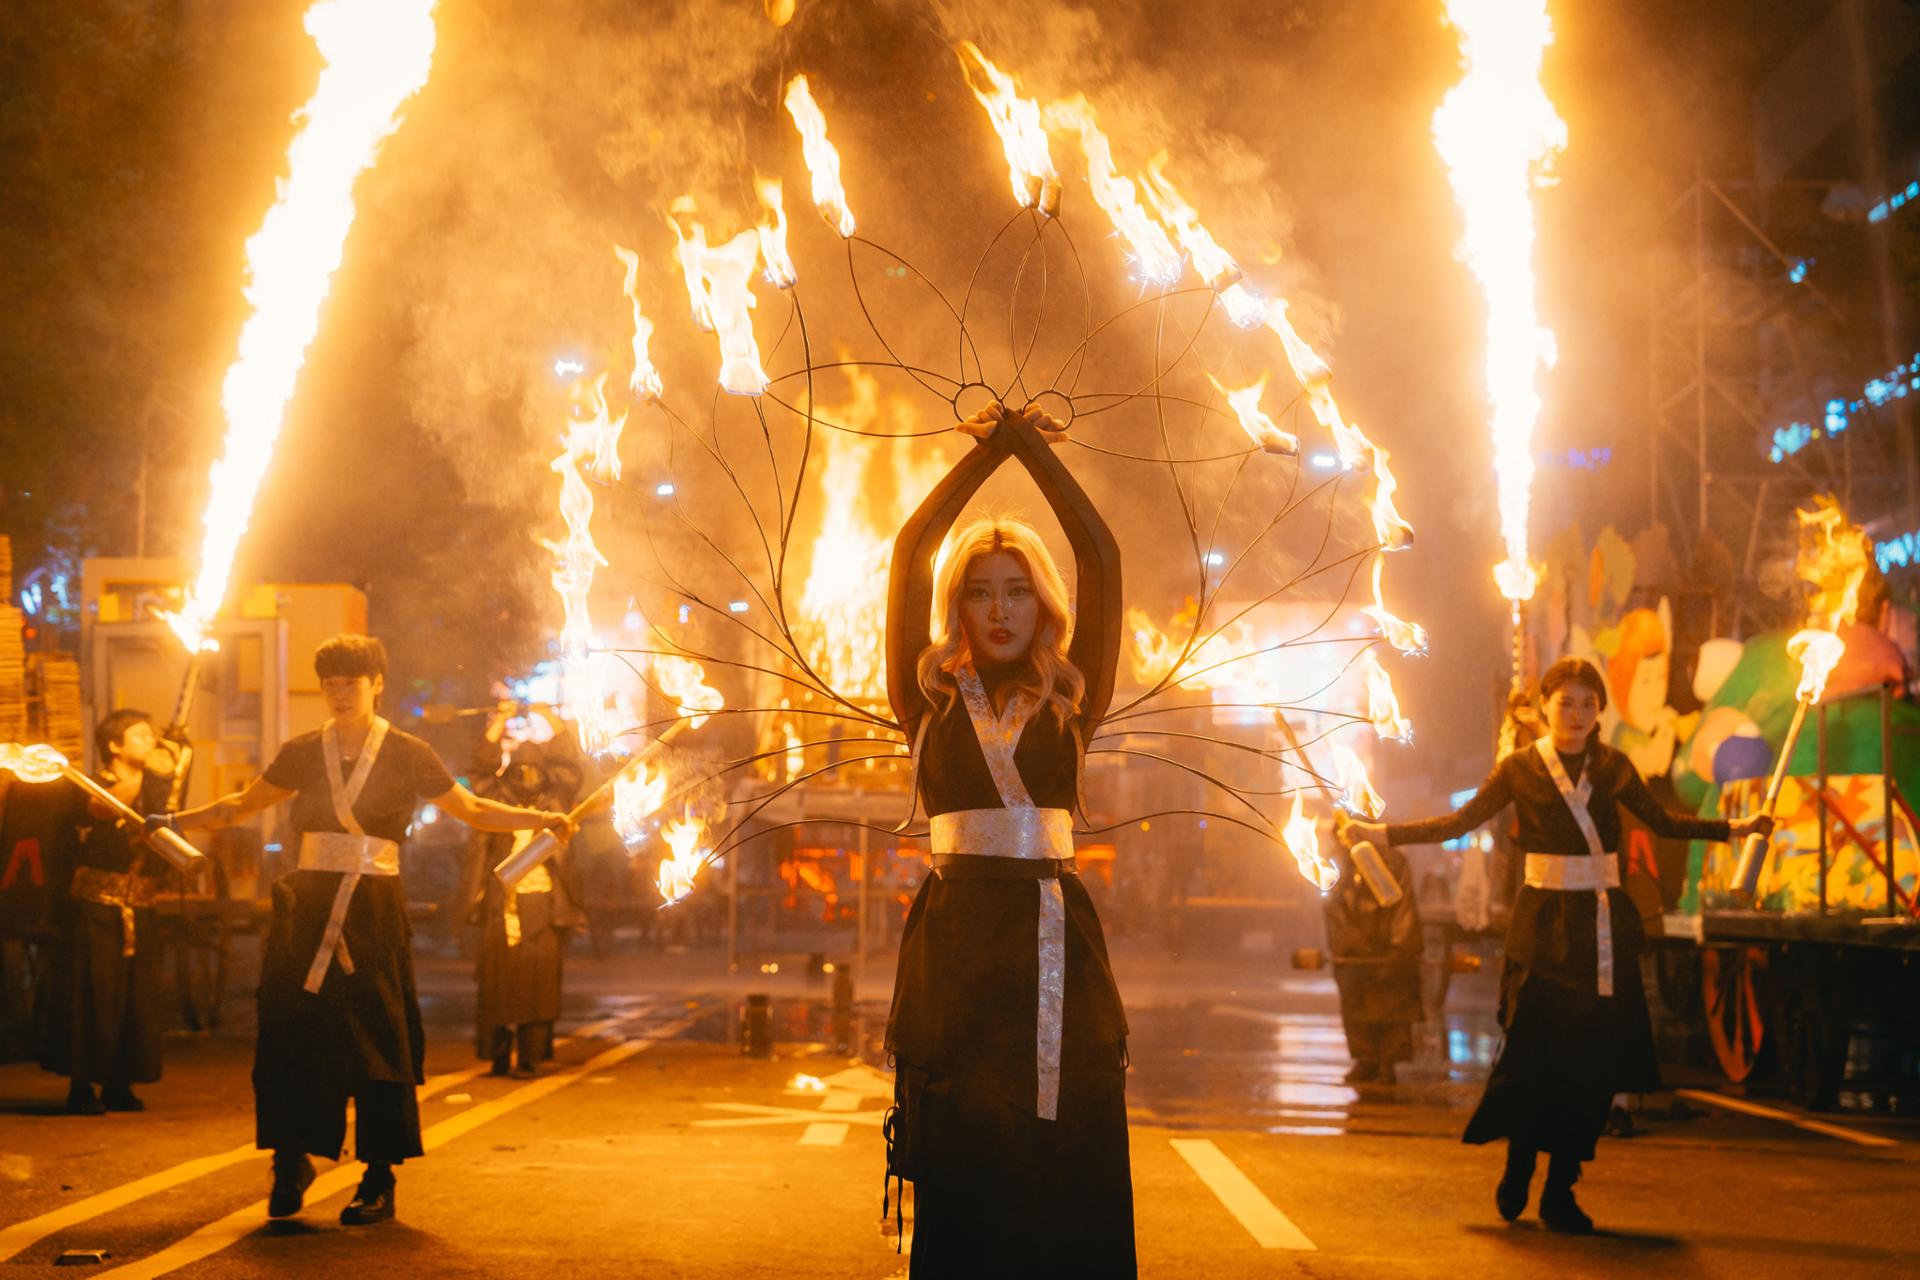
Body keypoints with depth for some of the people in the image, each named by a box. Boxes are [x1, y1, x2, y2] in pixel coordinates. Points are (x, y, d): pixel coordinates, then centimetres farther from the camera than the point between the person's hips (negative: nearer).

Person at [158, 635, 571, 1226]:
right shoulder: (303, 753, 9)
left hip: (373, 911, -2)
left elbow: (473, 810, 7)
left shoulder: (406, 755, 1)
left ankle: (379, 1182, 5)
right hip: (307, 906, 2)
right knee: (292, 1036, -3)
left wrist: (540, 819, -3)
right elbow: (244, 804, 21)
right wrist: (174, 820, 16)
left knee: (376, 1041, -3)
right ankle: (291, 1161, 13)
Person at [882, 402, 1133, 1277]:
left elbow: (1101, 555, 5)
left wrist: (1030, 445, 10)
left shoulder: (1070, 705, 11)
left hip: (1055, 935, 1)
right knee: (960, 1182, -3)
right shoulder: (935, 701, 10)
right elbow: (910, 550, 5)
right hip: (956, 935, 0)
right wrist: (988, 450, 10)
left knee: (1067, 1175, -3)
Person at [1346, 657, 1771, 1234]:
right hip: (1545, 922, -3)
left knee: (1595, 1059, -1)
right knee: (1534, 1051, -9)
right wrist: (1380, 832, -5)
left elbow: (1663, 821, 16)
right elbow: (1459, 822, 1)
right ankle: (1518, 1169, 15)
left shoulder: (1612, 767, 9)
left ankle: (1560, 1191, 10)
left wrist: (1734, 827, 10)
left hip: (1604, 926, 3)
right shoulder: (1520, 768, 2)